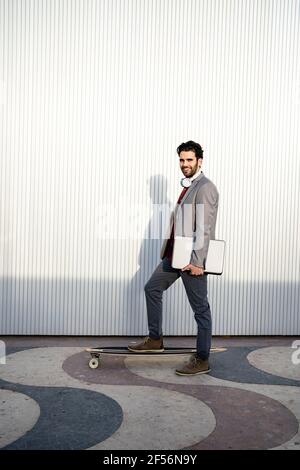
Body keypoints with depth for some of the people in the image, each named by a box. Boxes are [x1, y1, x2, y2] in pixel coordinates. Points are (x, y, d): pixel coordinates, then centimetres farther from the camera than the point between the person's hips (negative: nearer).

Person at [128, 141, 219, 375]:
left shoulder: (205, 188, -14)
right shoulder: (188, 186, 15)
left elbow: (204, 228, -20)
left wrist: (197, 261, -23)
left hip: (192, 259, -10)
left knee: (200, 308, 1)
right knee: (152, 288, 15)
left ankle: (202, 361, 13)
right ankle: (155, 339, 28)